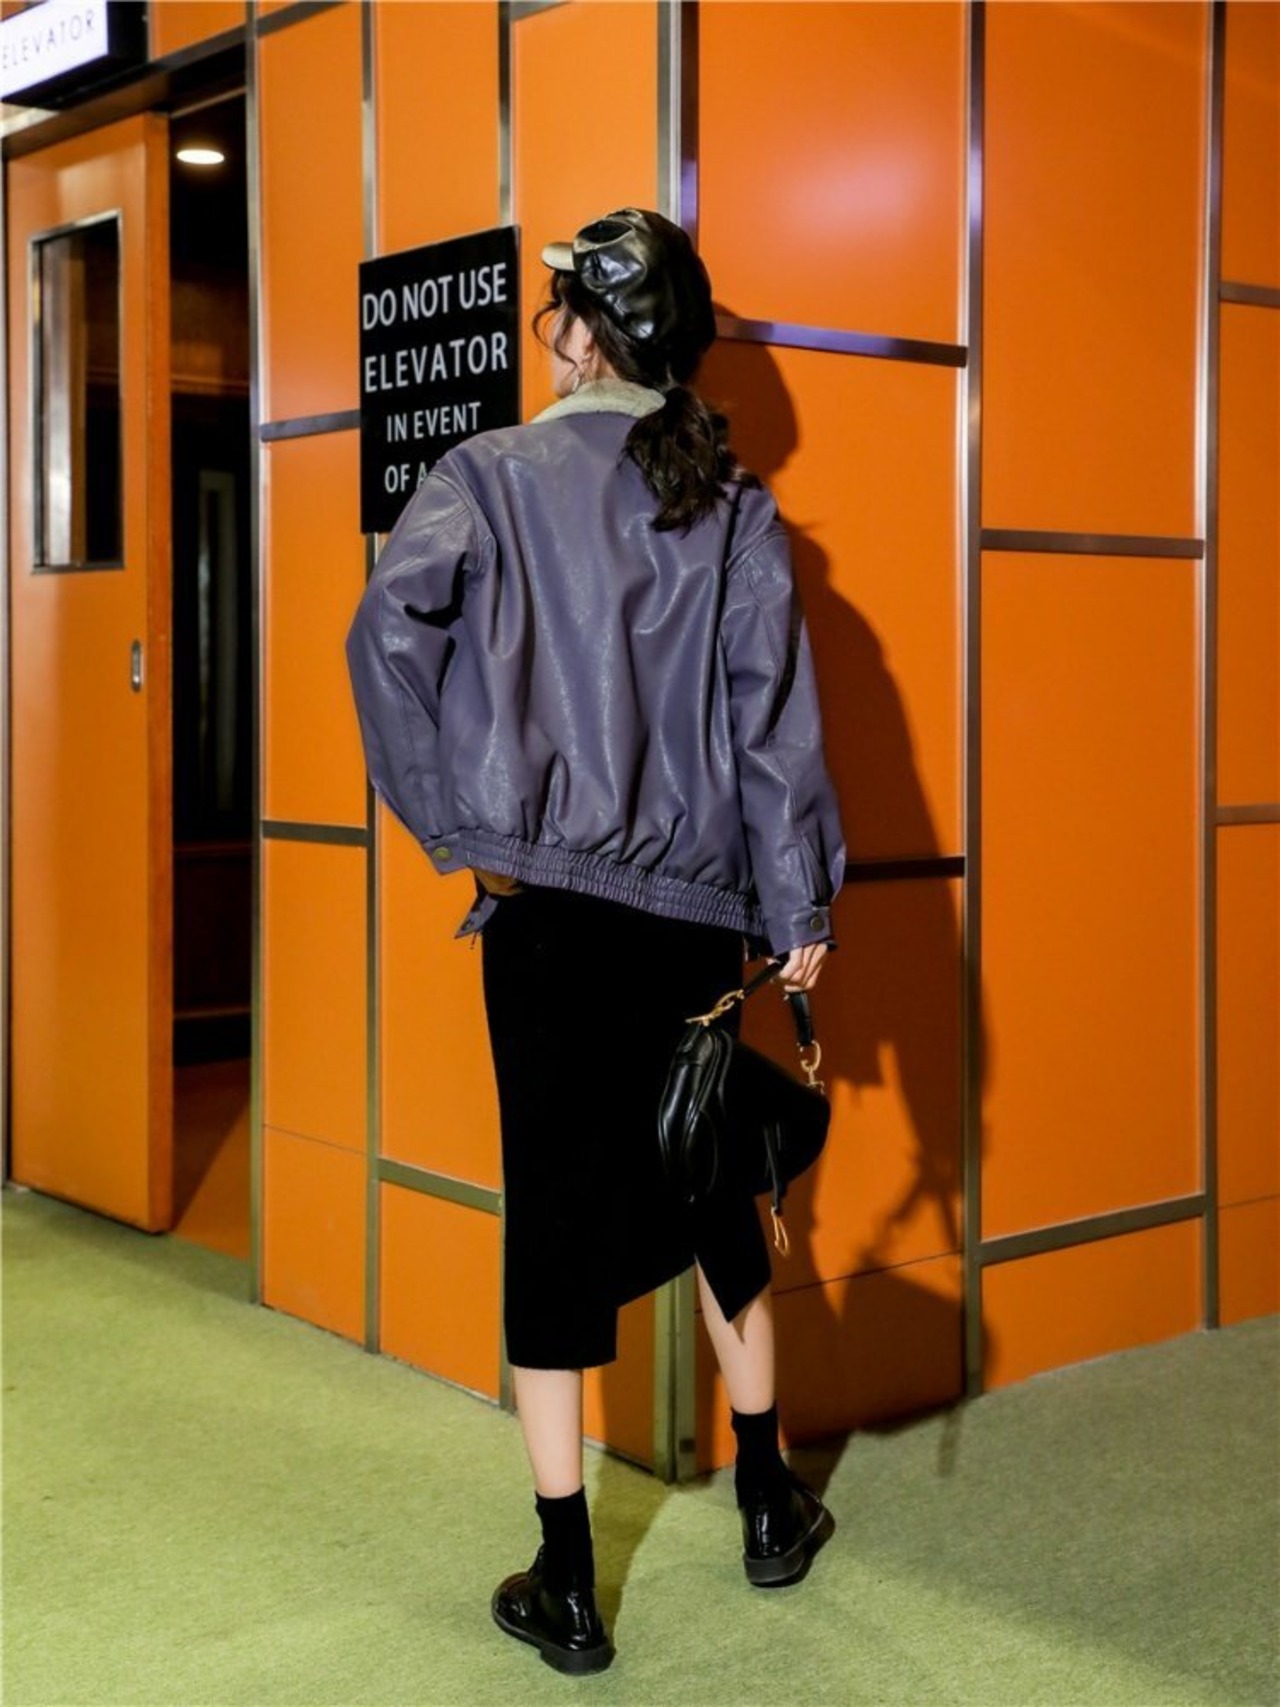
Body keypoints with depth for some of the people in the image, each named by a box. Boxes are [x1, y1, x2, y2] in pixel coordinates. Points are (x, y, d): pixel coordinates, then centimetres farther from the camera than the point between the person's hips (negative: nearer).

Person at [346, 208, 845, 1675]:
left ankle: (565, 1586, 10)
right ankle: (769, 1506, 33)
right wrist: (800, 918, 2)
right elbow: (776, 715, 1)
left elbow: (389, 630, -16)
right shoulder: (734, 504, 5)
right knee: (710, 1192, 19)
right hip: (697, 909, 3)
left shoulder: (494, 474, -2)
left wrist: (452, 822, -6)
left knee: (556, 1211, 3)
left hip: (548, 903, -3)